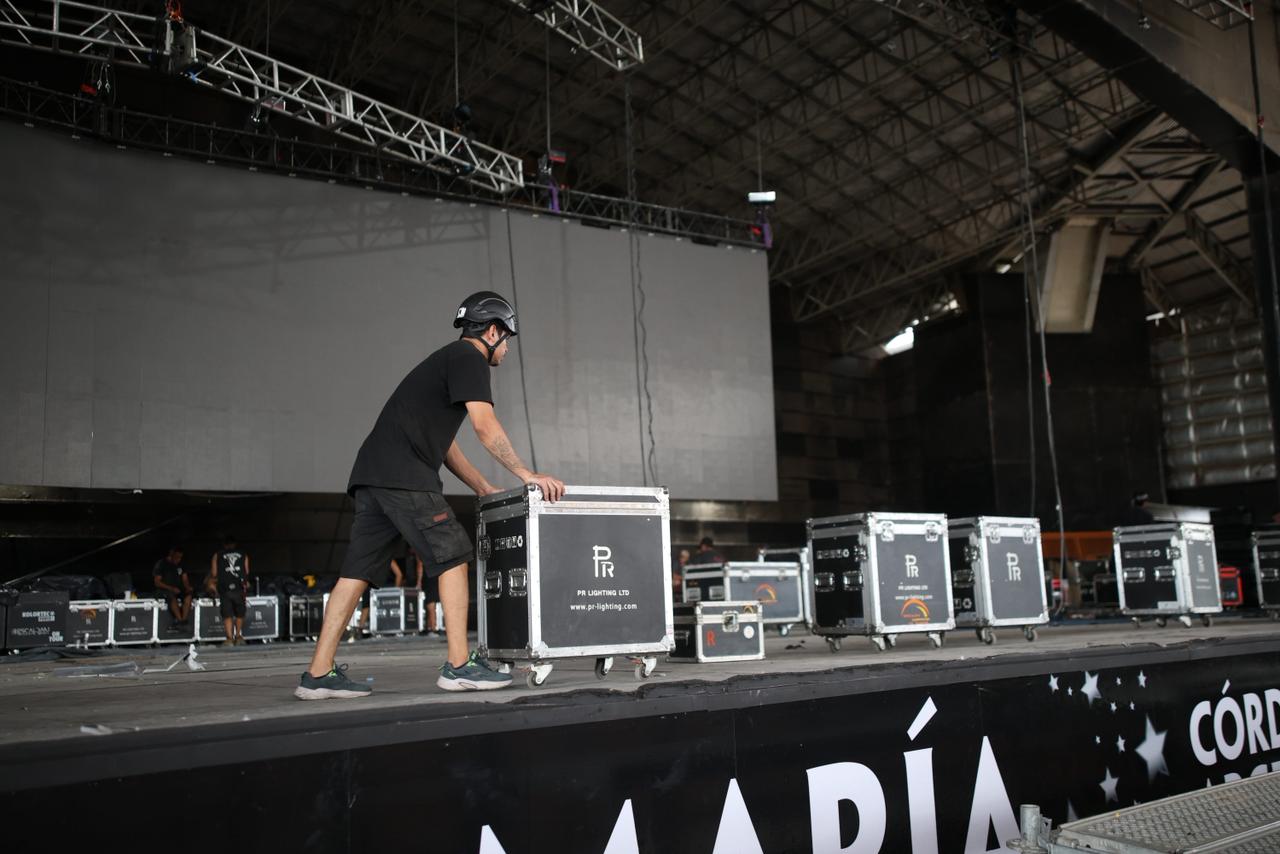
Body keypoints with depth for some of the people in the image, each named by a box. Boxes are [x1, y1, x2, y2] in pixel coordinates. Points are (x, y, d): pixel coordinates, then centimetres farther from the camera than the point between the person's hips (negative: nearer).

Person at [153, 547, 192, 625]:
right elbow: (157, 582, -11)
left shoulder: (180, 565, 11)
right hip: (163, 590, -5)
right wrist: (171, 588, -23)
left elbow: (185, 579, 11)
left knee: (188, 594, -26)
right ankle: (179, 620, -43)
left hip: (177, 589, 5)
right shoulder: (161, 564, -5)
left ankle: (184, 619, -37)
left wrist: (188, 587, -13)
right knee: (172, 596, -37)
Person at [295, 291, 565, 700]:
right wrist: (528, 475, -9)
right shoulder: (469, 358, -1)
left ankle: (318, 674, 8)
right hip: (404, 477, -10)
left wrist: (484, 488, 29)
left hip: (372, 475, 10)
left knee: (357, 570, 7)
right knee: (452, 557, -4)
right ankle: (459, 666, -3)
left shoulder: (447, 360, 30)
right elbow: (485, 426, -13)